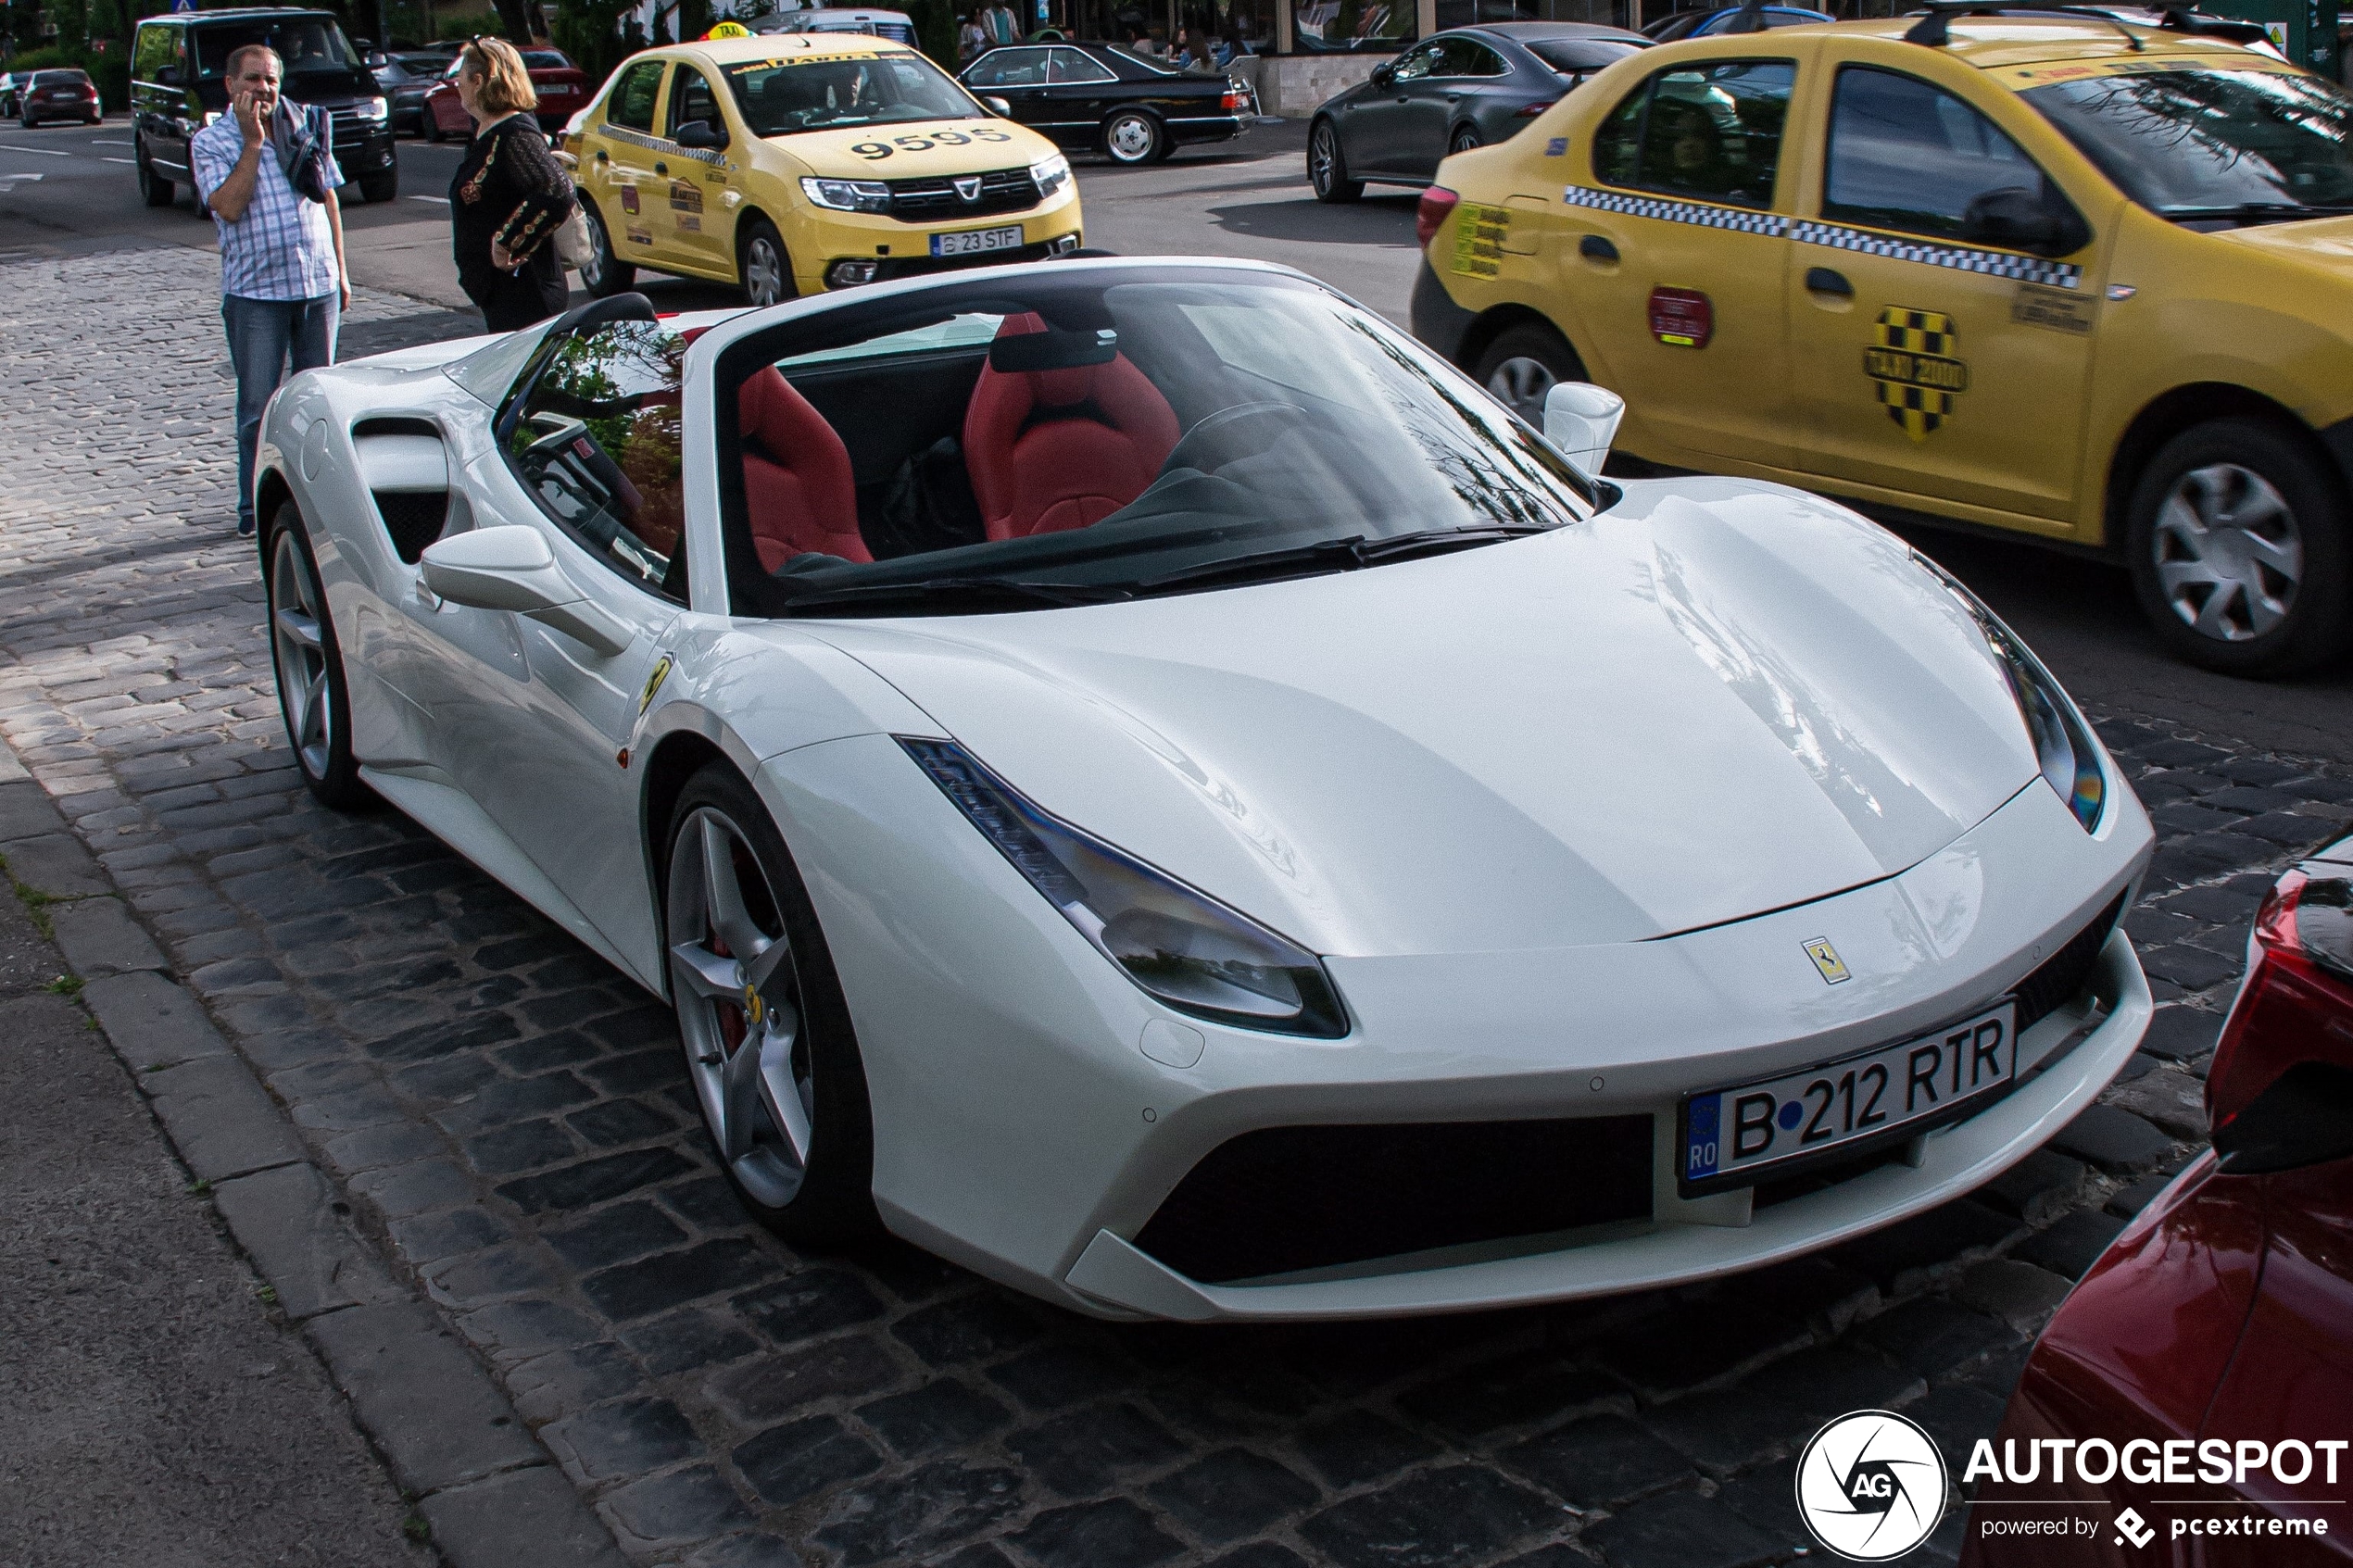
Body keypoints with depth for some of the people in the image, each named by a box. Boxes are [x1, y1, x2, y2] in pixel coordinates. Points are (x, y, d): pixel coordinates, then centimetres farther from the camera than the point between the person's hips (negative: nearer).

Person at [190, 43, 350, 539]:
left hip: (318, 284, 3)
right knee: (258, 406, 0)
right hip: (255, 292, -3)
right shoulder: (211, 142, -1)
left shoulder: (305, 127, 10)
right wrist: (253, 141, -14)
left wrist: (340, 270, 12)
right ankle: (255, 508, 8)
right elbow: (229, 206, -16)